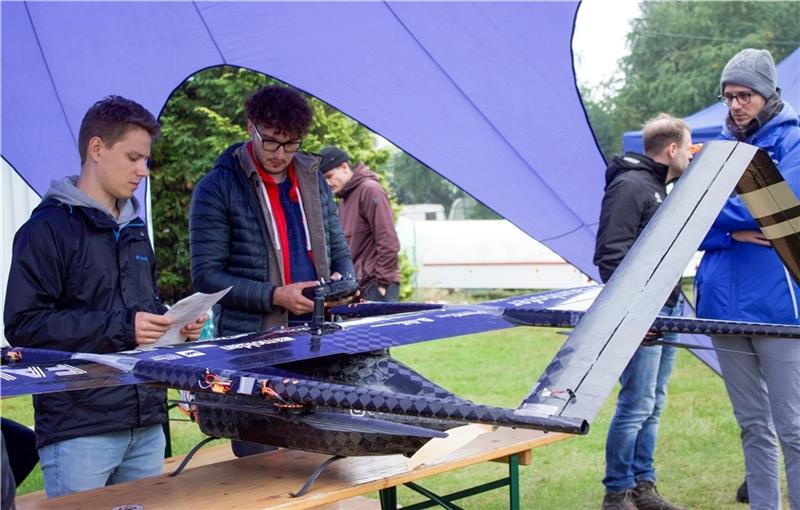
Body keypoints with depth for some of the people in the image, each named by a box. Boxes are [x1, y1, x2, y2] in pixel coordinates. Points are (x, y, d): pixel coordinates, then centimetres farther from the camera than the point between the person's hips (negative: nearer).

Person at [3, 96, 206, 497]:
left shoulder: (134, 229, 18)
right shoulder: (49, 227, -8)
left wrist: (172, 323, 4)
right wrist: (119, 328, -20)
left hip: (146, 426, 7)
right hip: (79, 431, -7)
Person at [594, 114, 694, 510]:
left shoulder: (660, 189, 19)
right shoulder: (629, 185, -11)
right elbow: (611, 254, -18)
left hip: (665, 313, 10)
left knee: (653, 405, 13)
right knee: (636, 405, -7)